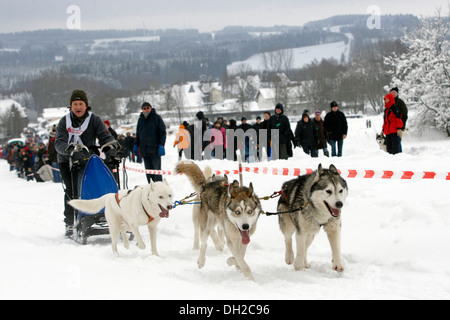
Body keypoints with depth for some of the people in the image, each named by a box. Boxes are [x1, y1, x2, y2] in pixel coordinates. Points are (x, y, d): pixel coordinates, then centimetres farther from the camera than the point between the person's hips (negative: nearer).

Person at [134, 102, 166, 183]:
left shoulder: (157, 118, 0)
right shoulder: (141, 119, 16)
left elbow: (162, 132, -4)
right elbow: (138, 134, 25)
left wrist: (161, 145, -13)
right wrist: (136, 145, 16)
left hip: (155, 149, -5)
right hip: (145, 150, 5)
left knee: (156, 169, -7)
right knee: (148, 170, 6)